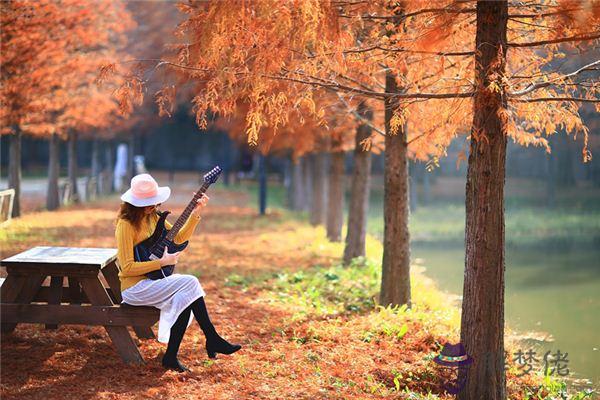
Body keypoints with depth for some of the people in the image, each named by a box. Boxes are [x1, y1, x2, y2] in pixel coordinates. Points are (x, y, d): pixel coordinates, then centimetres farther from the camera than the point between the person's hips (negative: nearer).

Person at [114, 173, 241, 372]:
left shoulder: (152, 217, 9)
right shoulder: (126, 225, -16)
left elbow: (179, 237, 14)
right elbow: (127, 267, -20)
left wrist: (195, 214, 1)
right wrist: (162, 262, -20)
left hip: (151, 281, 8)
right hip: (134, 287, -8)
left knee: (184, 297, -20)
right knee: (190, 283, -20)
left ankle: (171, 356, -14)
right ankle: (212, 339, -12)